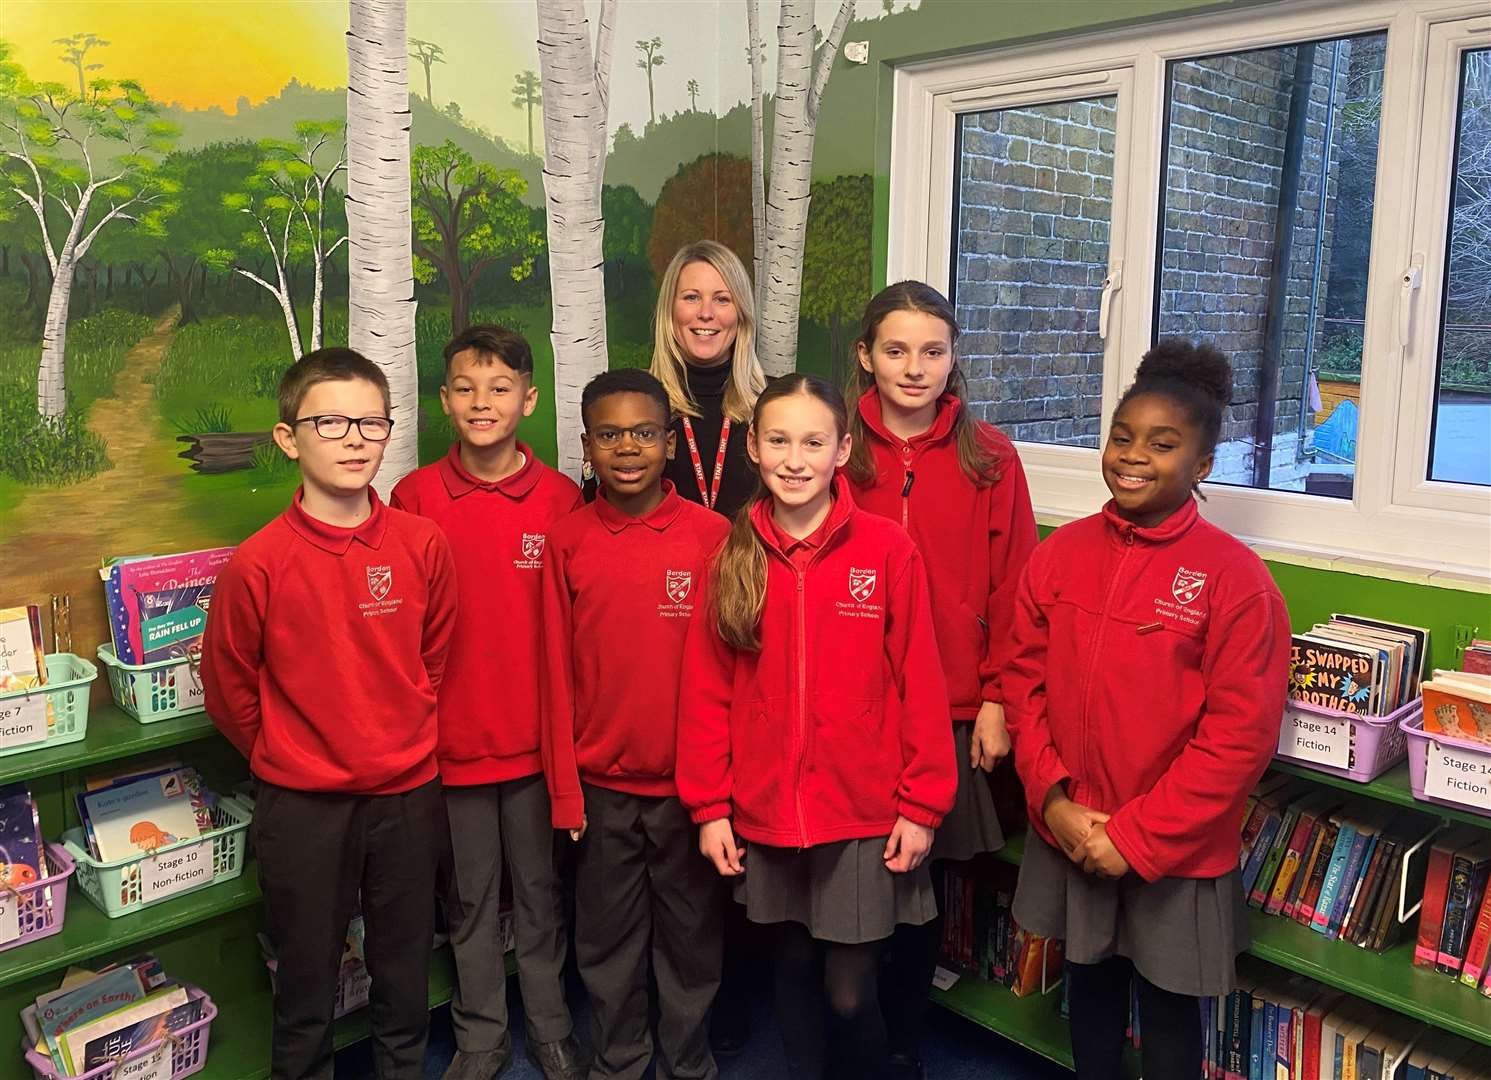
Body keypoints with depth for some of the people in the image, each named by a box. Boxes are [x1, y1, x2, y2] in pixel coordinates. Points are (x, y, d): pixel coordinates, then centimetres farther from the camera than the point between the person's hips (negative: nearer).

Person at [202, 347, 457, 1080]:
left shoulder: (423, 545, -7)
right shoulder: (259, 563, -14)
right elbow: (230, 690, -1)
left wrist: (406, 741, 10)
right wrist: (285, 761, 8)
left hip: (409, 795, 2)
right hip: (302, 806, -2)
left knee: (405, 979, 18)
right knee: (306, 988, 14)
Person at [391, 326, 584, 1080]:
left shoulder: (561, 499, -6)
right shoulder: (415, 497, -6)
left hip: (538, 736, 0)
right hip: (453, 737, 0)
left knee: (540, 890, 16)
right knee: (470, 897, 15)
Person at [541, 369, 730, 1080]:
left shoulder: (711, 536, -6)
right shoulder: (566, 543, -3)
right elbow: (557, 674, 0)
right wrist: (564, 789, 0)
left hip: (688, 781, -1)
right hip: (601, 785, 1)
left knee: (691, 936, 14)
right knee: (608, 941, 15)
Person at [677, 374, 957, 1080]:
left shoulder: (887, 549, -9)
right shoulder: (733, 556, -1)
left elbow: (920, 685, -6)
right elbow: (706, 690, 2)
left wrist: (922, 805, -6)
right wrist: (709, 806, 0)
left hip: (864, 815, -2)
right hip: (765, 814, 3)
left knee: (850, 992, 4)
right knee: (794, 968, 18)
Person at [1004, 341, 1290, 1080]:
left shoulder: (1234, 578, -15)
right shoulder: (1060, 554, -2)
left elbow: (1240, 737, -16)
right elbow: (1025, 684, 2)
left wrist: (1138, 835, -15)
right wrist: (1052, 800, -9)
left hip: (1175, 852, -3)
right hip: (1069, 837, 3)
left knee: (1167, 1007, 16)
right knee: (1089, 984, 21)